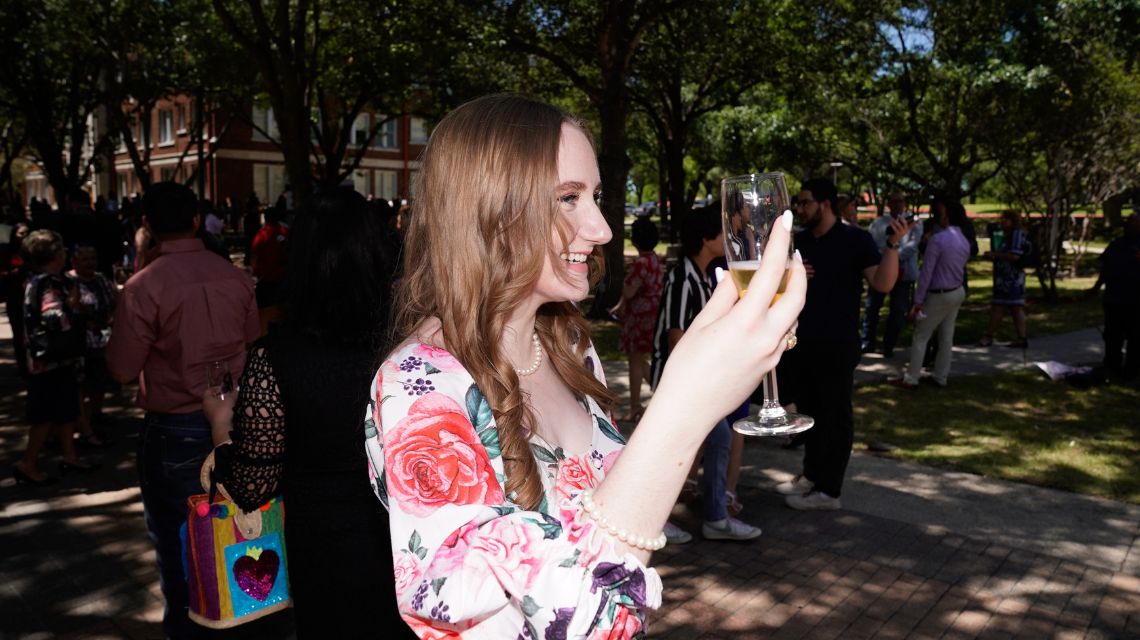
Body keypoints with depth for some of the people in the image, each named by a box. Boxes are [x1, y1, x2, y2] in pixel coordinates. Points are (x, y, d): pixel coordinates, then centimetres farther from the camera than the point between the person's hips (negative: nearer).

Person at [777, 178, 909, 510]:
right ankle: (812, 474, 33)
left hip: (837, 345, -6)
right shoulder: (797, 241, 8)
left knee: (835, 415, 3)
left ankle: (829, 490, 12)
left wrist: (893, 245, -32)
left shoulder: (856, 239, -8)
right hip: (801, 342, 6)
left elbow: (882, 284, -19)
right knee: (809, 410, 17)